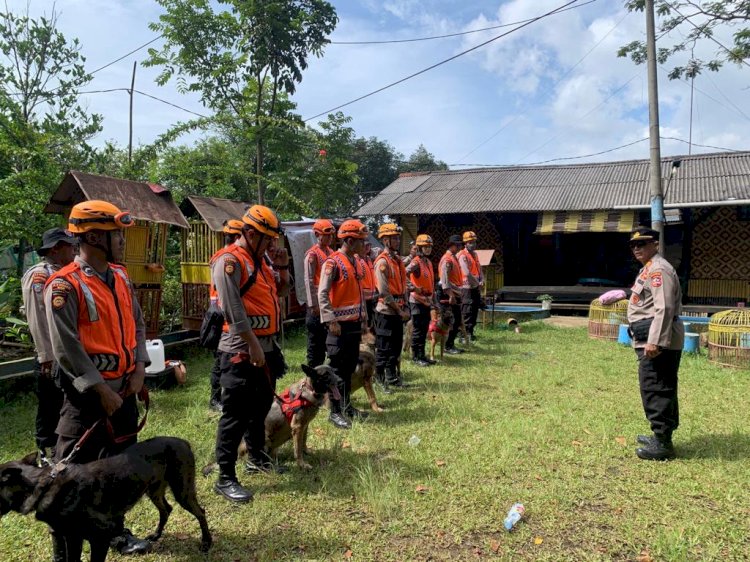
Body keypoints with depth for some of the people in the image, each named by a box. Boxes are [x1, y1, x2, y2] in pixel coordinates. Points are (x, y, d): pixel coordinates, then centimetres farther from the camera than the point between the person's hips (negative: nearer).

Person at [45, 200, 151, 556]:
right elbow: (66, 347, -19)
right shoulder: (64, 285, -16)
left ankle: (115, 529, 32)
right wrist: (101, 390, -17)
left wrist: (139, 368, -1)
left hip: (125, 389, 7)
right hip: (87, 393, -7)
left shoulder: (121, 277, 7)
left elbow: (137, 324, 12)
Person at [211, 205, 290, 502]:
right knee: (236, 414, -3)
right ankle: (225, 478, 6)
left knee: (261, 406, 20)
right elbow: (234, 309, -21)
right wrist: (253, 345, -21)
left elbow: (280, 293, 20)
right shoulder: (230, 261, -15)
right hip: (241, 350, -9)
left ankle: (256, 457, 37)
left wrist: (282, 268, 3)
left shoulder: (262, 259, 12)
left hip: (267, 346, 9)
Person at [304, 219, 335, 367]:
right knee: (315, 340, 0)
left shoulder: (331, 253, 13)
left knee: (326, 338, 14)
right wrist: (313, 305, -19)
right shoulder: (312, 254, -10)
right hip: (318, 303, -8)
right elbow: (309, 280, -15)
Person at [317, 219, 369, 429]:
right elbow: (322, 294, -17)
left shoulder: (357, 262, 11)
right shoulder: (333, 263, -14)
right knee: (337, 369, 0)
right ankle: (335, 412, 9)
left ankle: (346, 405, 27)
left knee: (350, 367, 15)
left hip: (355, 323, 8)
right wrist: (331, 321, -21)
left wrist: (364, 317, 16)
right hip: (340, 324, -8)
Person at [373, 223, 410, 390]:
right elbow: (384, 292, -19)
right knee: (383, 349, 0)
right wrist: (399, 311, -14)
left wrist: (405, 307, 6)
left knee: (396, 347, 17)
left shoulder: (398, 260, 12)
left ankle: (392, 377, 29)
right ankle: (380, 381, 10)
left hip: (398, 312, 9)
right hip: (386, 312, -8)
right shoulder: (382, 262, -15)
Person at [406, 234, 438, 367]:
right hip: (417, 301, -8)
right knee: (418, 330, -2)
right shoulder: (416, 262, -14)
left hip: (427, 301, 8)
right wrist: (413, 287, -23)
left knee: (424, 329, 13)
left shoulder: (428, 262, 14)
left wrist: (434, 301, 18)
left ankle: (422, 355, 22)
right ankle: (416, 357, 7)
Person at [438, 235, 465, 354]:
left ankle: (451, 344, 19)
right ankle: (448, 346, 2)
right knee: (454, 321, -6)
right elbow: (444, 279, -22)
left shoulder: (454, 258, 16)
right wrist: (451, 295, -26)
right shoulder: (447, 259, -14)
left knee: (457, 320, 11)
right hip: (449, 294, -9)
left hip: (456, 293, 9)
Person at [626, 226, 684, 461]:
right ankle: (661, 436, 29)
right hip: (651, 339, 11)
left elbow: (664, 308, -23)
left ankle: (663, 444, -1)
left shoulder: (658, 269, -14)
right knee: (661, 389, 18)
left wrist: (654, 341, -26)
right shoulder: (648, 269, 20)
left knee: (655, 389, -7)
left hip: (659, 339, -11)